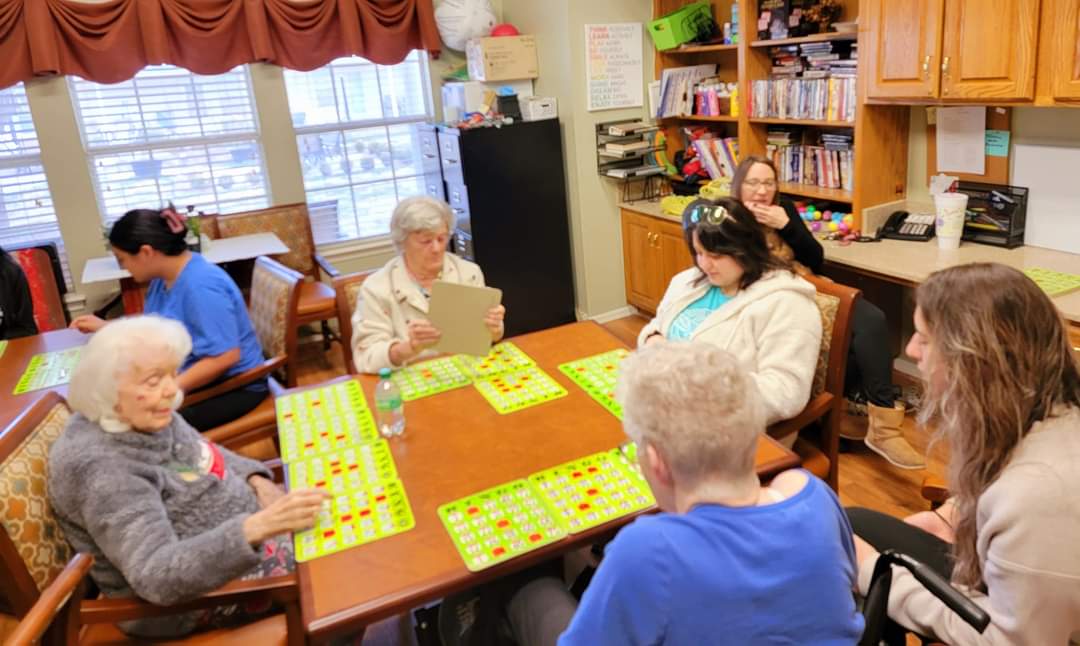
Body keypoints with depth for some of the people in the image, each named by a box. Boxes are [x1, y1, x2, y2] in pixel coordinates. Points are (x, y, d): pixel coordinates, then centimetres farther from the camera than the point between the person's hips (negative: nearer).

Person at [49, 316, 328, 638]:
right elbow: (156, 576, -36)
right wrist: (257, 529, -48)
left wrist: (256, 481, -5)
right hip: (192, 596, -8)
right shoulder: (100, 467, -29)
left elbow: (208, 455, 14)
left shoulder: (149, 416, -4)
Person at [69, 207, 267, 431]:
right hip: (194, 377, 10)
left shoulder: (200, 286, -27)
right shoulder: (165, 277, 5)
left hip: (232, 386, -10)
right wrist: (105, 328, 20)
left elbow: (226, 356, -31)